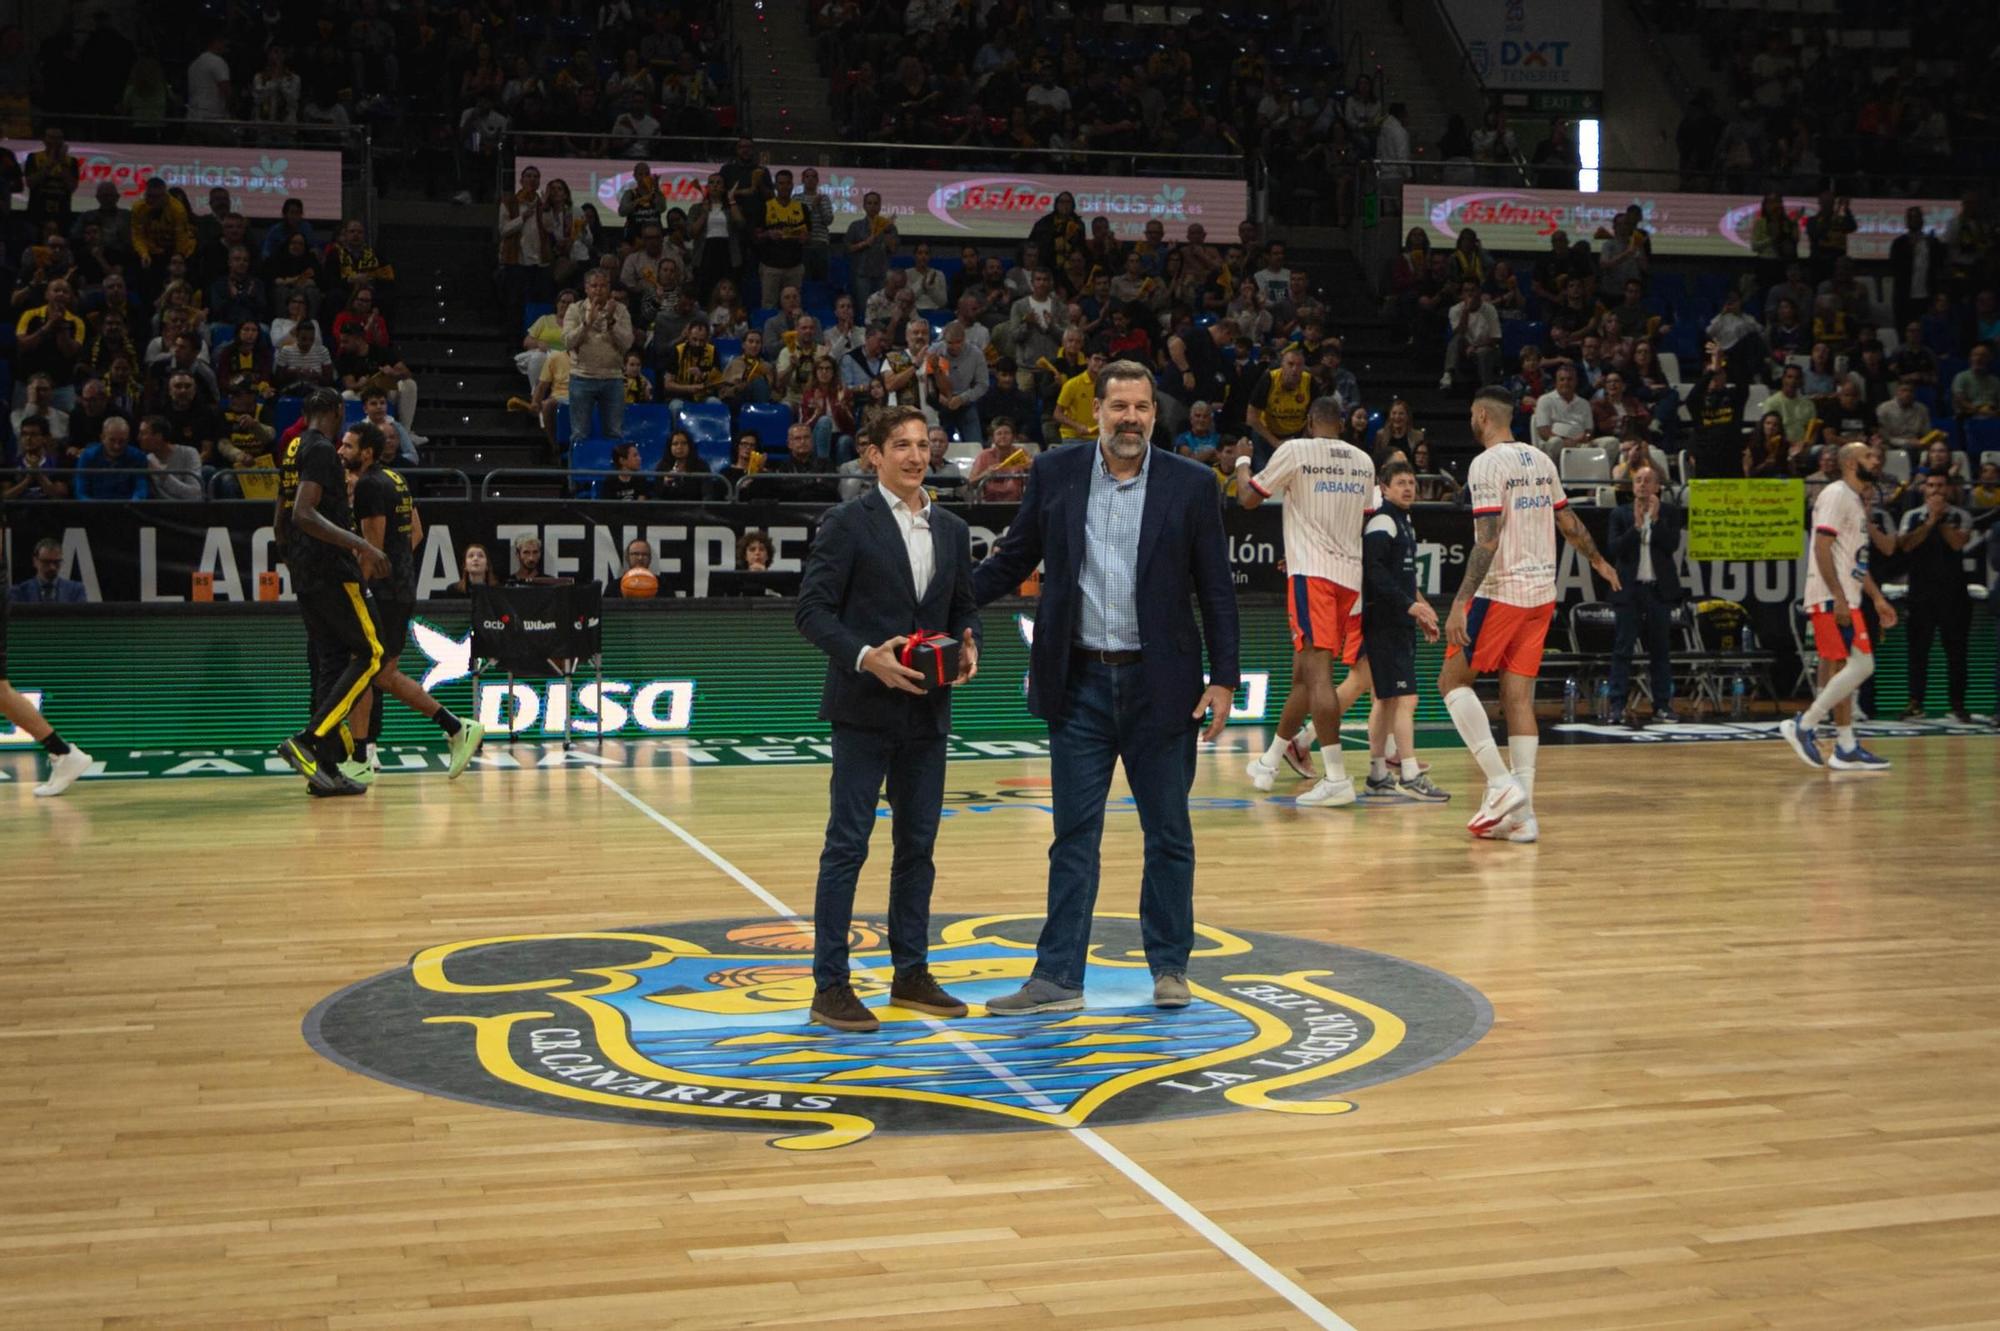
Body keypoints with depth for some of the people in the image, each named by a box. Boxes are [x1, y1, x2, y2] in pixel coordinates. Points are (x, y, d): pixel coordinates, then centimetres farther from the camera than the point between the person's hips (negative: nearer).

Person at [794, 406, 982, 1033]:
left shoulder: (952, 530, 12)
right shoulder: (848, 523, -6)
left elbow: (964, 607, 17)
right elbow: (812, 610, -9)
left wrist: (968, 647, -4)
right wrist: (866, 656, -22)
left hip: (927, 711, 6)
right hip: (864, 707, -6)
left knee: (918, 845, 12)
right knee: (847, 845, -4)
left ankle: (911, 973, 23)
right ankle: (830, 986, 2)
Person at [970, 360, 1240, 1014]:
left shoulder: (1191, 484, -1)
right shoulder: (1054, 473, 2)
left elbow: (1216, 589, 0)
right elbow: (1014, 558, 8)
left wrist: (1224, 678, -5)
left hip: (1159, 683, -1)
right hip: (1079, 682, 1)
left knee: (1168, 833, 9)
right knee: (1074, 836, 5)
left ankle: (1170, 967, 23)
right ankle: (1058, 977, 10)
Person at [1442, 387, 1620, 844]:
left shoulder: (1487, 464, -12)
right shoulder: (1540, 460, 12)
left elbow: (1488, 540, -21)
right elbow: (1568, 522, 21)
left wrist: (1460, 603, -24)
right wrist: (1598, 561, 38)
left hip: (1501, 591, -7)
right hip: (1541, 593, 8)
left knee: (1452, 681, 3)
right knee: (1517, 696, 7)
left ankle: (1502, 783, -9)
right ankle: (1522, 814, 4)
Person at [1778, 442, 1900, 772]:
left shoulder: (1856, 500, 20)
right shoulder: (1836, 495, -10)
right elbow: (1822, 548, -19)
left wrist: (1877, 598, 23)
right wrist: (1838, 597, -23)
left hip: (1844, 598, 10)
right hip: (1831, 597, -10)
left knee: (1839, 670, 9)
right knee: (1861, 665, -14)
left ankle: (1846, 749, 11)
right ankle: (1803, 725, -9)